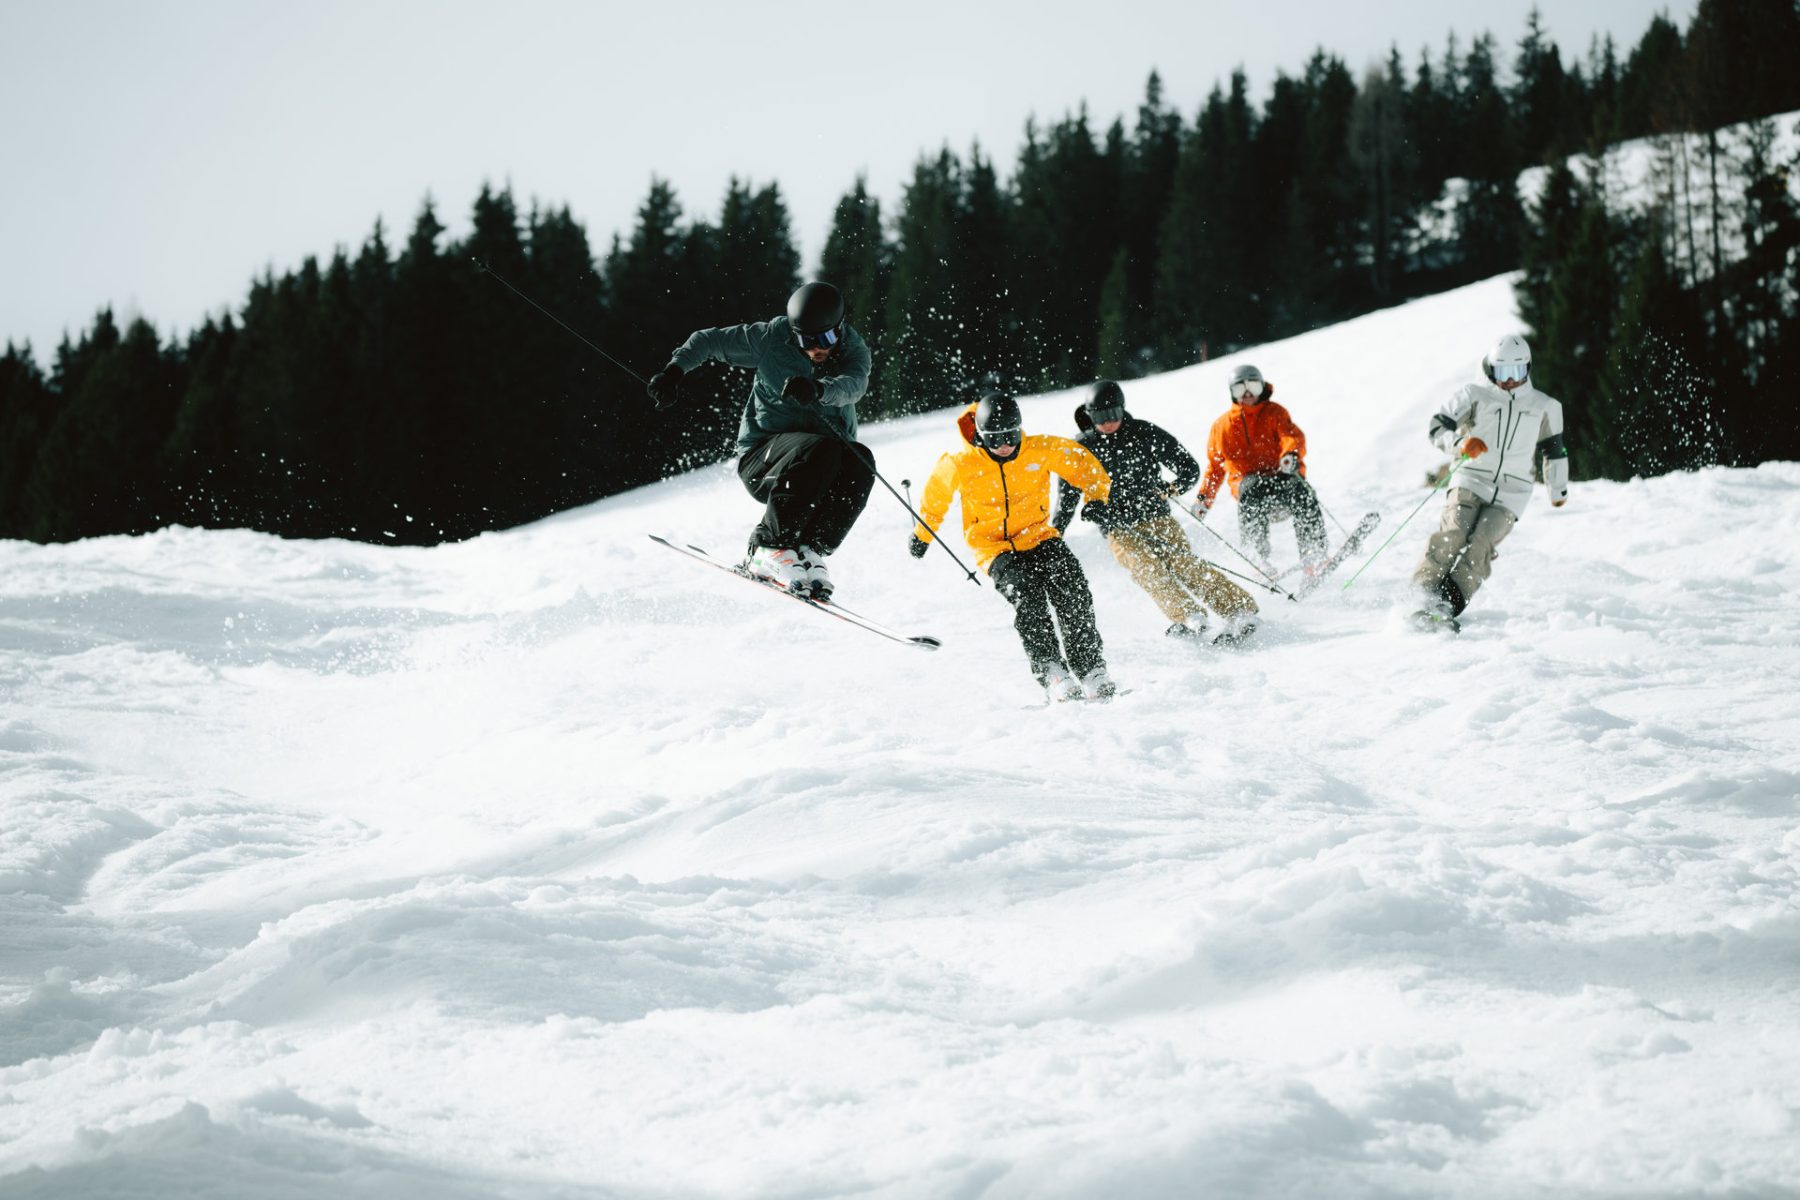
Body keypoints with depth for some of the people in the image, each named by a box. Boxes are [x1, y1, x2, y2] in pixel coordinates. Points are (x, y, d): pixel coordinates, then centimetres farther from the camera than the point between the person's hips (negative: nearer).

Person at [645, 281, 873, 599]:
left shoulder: (853, 349, -2)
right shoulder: (772, 338, -5)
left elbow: (854, 385, -25)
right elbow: (707, 341, 6)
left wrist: (818, 390, -46)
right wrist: (674, 370, -11)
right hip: (761, 459, -3)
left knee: (860, 461, -31)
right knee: (818, 449, -35)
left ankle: (811, 550, -24)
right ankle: (769, 549, -30)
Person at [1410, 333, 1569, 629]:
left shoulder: (1545, 407, 14)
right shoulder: (1475, 395, 5)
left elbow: (1552, 451, 27)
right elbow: (1438, 426, -3)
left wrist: (1558, 490, 34)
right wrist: (1460, 443, -23)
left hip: (1510, 496, 1)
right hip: (1471, 482, -1)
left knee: (1479, 546, -20)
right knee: (1454, 533, -26)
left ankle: (1447, 607, -27)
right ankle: (1427, 591, -23)